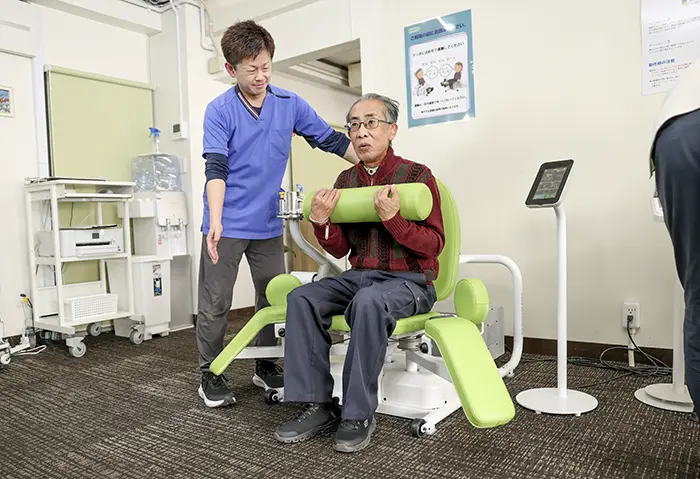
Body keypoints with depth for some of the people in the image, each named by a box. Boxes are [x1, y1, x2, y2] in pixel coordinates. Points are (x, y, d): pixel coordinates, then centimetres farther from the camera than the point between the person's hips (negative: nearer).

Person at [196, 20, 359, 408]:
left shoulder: (290, 104, 2)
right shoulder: (219, 110, -7)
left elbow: (331, 140, 6)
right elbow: (216, 168, -17)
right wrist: (216, 223, -30)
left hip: (268, 224, 4)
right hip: (227, 225, -3)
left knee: (274, 297, 11)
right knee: (215, 303, 4)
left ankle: (266, 367, 30)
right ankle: (210, 376, 20)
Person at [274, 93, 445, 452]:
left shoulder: (416, 175, -5)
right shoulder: (345, 180, 10)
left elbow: (433, 245, -11)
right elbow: (340, 249, 11)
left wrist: (392, 218, -25)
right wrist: (321, 222, -9)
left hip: (409, 282, -5)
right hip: (359, 276, 6)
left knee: (367, 301, -36)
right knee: (301, 298, -16)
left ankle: (358, 414, -21)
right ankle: (318, 405, -11)